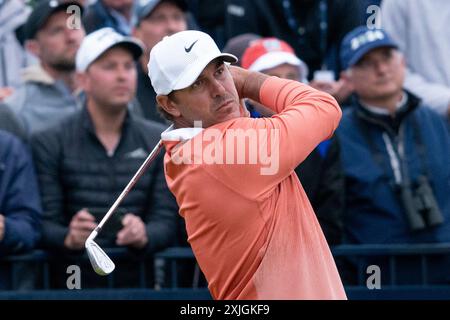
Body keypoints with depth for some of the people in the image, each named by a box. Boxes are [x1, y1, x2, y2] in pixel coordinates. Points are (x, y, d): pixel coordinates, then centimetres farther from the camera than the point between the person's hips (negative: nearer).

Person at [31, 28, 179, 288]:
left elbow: (166, 220, 7)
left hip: (138, 279, 2)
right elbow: (44, 225, 0)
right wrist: (69, 238, -21)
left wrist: (143, 235, -15)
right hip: (72, 284, -2)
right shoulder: (49, 144, 5)